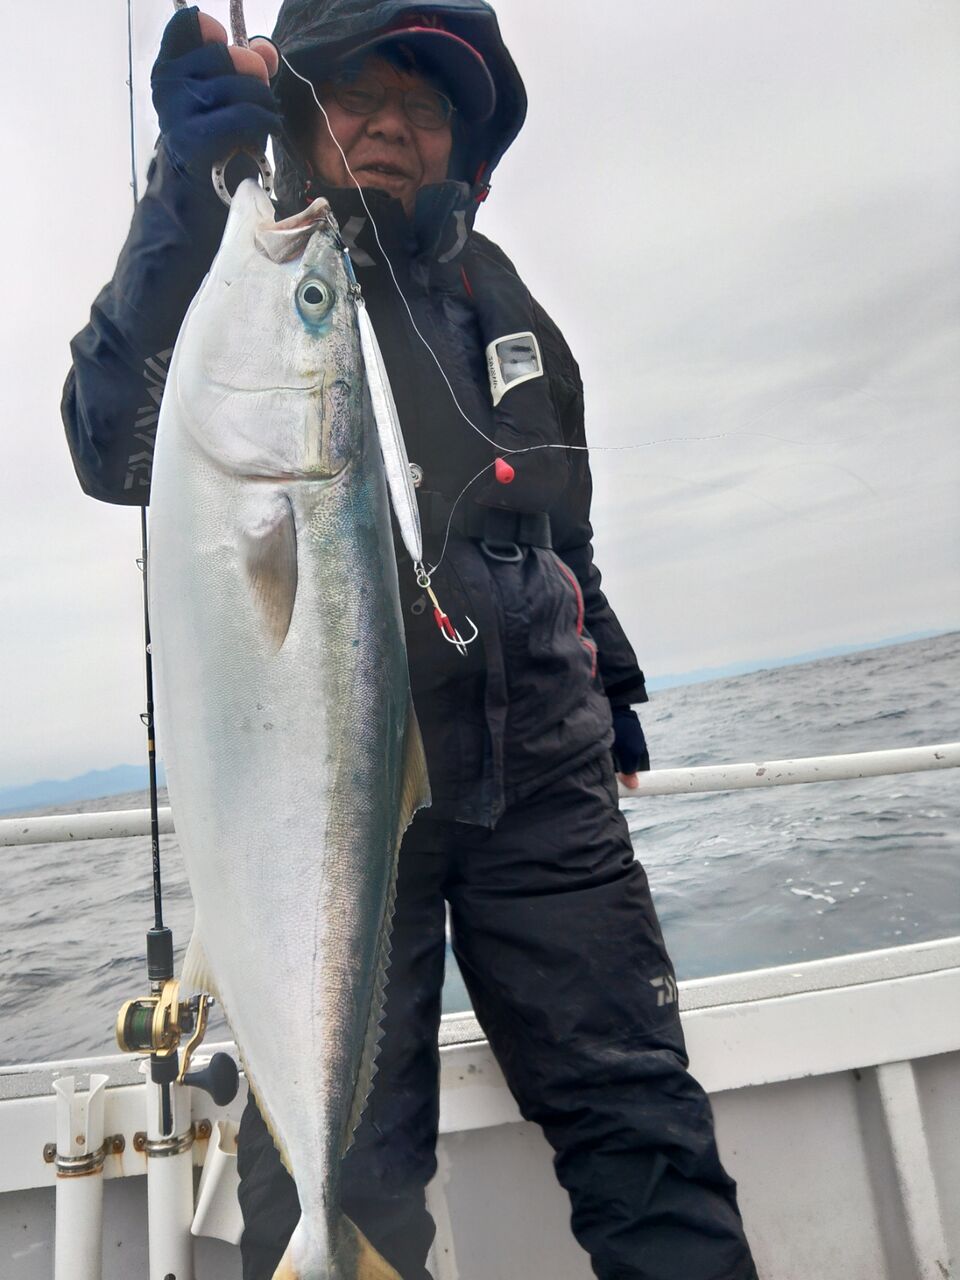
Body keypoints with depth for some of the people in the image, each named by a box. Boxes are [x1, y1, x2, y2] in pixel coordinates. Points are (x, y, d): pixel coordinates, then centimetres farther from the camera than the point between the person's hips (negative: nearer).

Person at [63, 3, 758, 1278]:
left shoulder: (497, 296, 20)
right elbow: (118, 453, -15)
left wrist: (610, 686, 24)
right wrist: (186, 196, -25)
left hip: (537, 773, 5)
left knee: (639, 1115, 9)